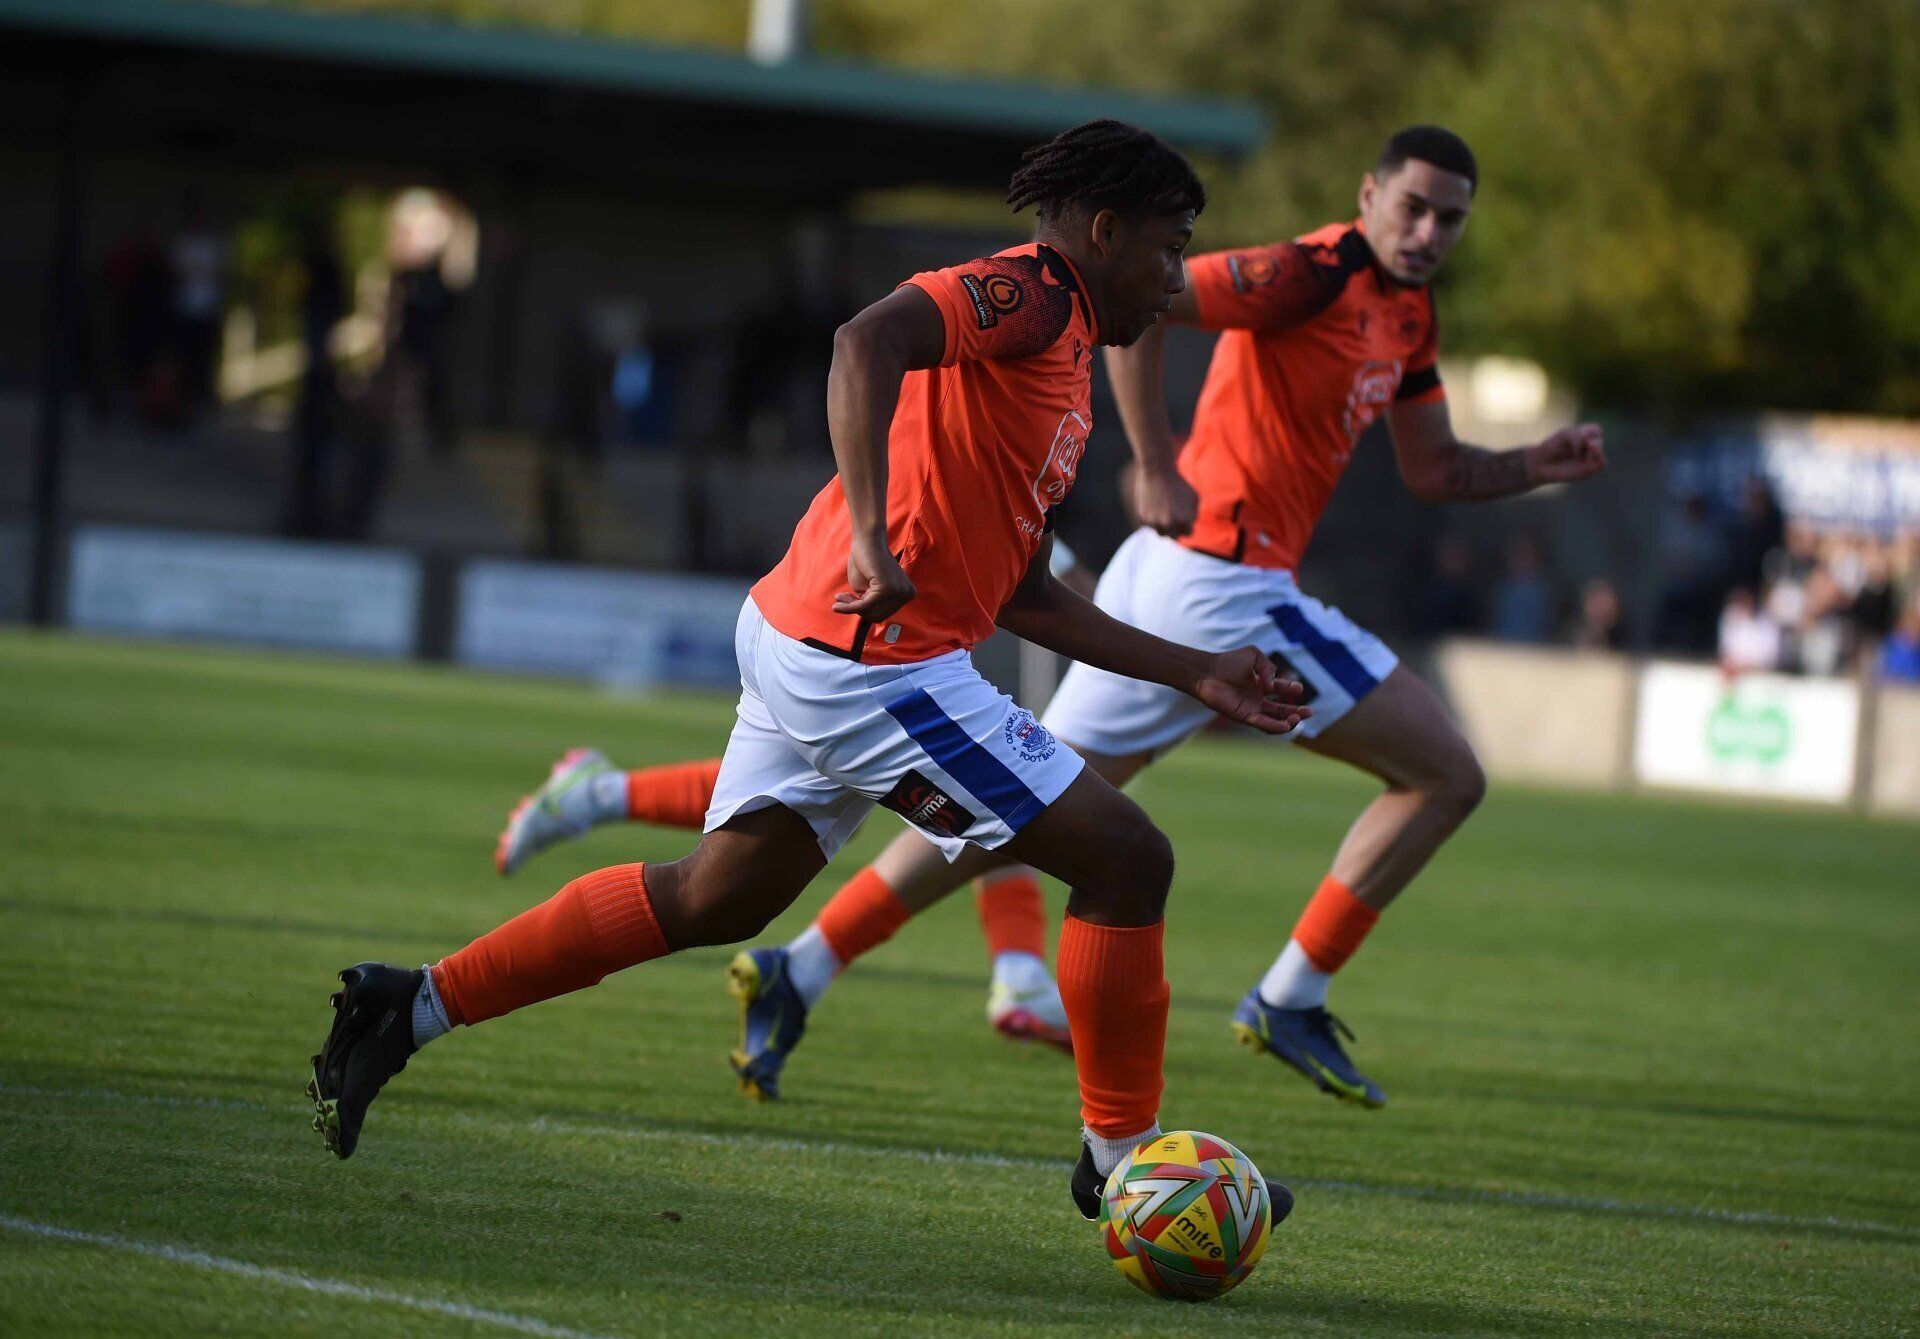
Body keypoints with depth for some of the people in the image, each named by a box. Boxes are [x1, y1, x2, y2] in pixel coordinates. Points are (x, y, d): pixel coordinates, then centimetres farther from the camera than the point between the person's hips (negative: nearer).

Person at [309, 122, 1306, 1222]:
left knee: (716, 899, 17)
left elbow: (1021, 594, 24)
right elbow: (869, 340, -29)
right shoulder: (1027, 296, -9)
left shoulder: (1064, 357, 21)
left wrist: (1196, 673, 24)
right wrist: (871, 538, -38)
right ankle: (1124, 1160, 6)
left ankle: (415, 1005, 19)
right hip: (878, 662, -10)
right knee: (1128, 861, -4)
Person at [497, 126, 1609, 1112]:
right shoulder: (1310, 276, -13)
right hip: (1221, 579, -9)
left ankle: (799, 971, 10)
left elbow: (1434, 472, 26)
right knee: (1446, 775, -3)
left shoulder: (1405, 316, 17)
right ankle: (1291, 1000, 1)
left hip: (1166, 582, 9)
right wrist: (1158, 469, -24)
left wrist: (1536, 466, 9)